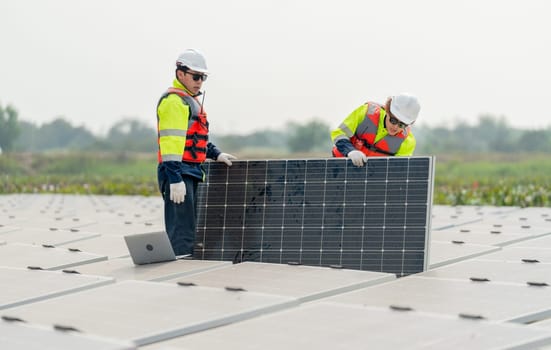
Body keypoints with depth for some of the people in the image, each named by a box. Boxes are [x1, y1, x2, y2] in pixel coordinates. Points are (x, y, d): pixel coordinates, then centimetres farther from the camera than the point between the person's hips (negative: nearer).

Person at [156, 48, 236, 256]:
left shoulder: (191, 100, 21)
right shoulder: (174, 101, -12)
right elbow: (171, 142, -20)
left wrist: (216, 154, 15)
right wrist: (175, 179, -26)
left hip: (190, 173, 11)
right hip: (178, 174, -11)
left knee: (189, 228, 16)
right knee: (181, 231, -11)